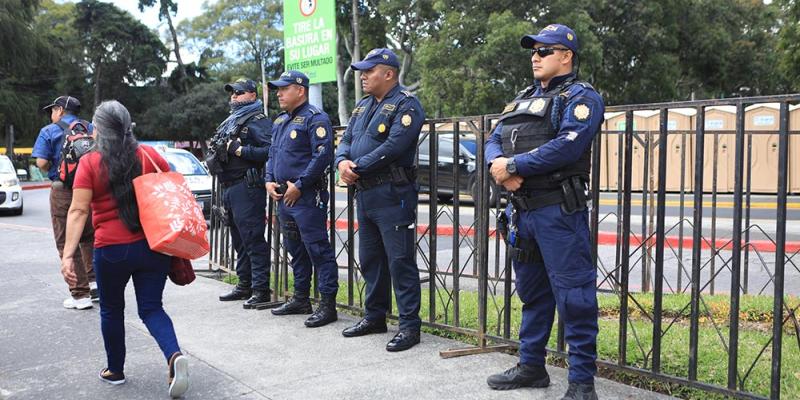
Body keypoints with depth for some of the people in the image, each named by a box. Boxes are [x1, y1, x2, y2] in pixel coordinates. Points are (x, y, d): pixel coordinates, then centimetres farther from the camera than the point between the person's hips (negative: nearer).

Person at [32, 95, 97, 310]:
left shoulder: (49, 131, -1)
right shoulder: (91, 129, 10)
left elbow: (42, 163, -9)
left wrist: (52, 171, 11)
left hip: (62, 191, -4)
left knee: (67, 244, 3)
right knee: (88, 238, 22)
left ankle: (80, 294, 2)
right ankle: (94, 281, 15)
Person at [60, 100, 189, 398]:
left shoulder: (89, 163, -6)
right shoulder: (149, 155, 1)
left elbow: (78, 211, -12)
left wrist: (68, 254, -14)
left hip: (112, 250, -2)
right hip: (154, 247, 2)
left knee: (112, 310, 18)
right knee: (151, 308, 9)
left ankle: (115, 370, 31)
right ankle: (174, 356, -16)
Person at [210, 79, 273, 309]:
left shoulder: (257, 121, -7)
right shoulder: (230, 121, 22)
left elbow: (269, 151, -20)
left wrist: (240, 150, -20)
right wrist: (217, 158, 11)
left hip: (247, 188, -10)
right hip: (228, 187, 10)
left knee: (253, 238, -9)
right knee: (239, 239, 15)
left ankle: (260, 290, -6)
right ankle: (244, 285, 25)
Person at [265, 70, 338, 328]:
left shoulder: (315, 118, -10)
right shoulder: (279, 122, 20)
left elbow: (323, 155, -19)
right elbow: (272, 154, 25)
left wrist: (299, 185, -19)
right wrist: (269, 180, 7)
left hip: (307, 197, -10)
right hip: (283, 197, 10)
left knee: (318, 250, -8)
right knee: (295, 249, 16)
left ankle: (328, 304, -3)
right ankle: (300, 299, 27)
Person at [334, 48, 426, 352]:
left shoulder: (405, 105, -9)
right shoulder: (364, 105, 18)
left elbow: (393, 147, -21)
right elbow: (347, 140, 15)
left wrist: (357, 167, -16)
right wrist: (342, 162, -7)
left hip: (392, 195, -9)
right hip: (364, 193, 9)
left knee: (399, 261, -5)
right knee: (370, 259, 16)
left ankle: (410, 325, 2)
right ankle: (375, 317, 29)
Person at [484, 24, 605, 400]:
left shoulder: (580, 97, -4)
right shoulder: (523, 98, 20)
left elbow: (566, 146, -20)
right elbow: (494, 140, 13)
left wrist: (513, 165, -16)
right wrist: (499, 165, -10)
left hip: (559, 211, -8)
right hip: (521, 210, 8)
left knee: (573, 296, -4)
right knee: (531, 291, 17)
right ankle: (531, 366, 29)